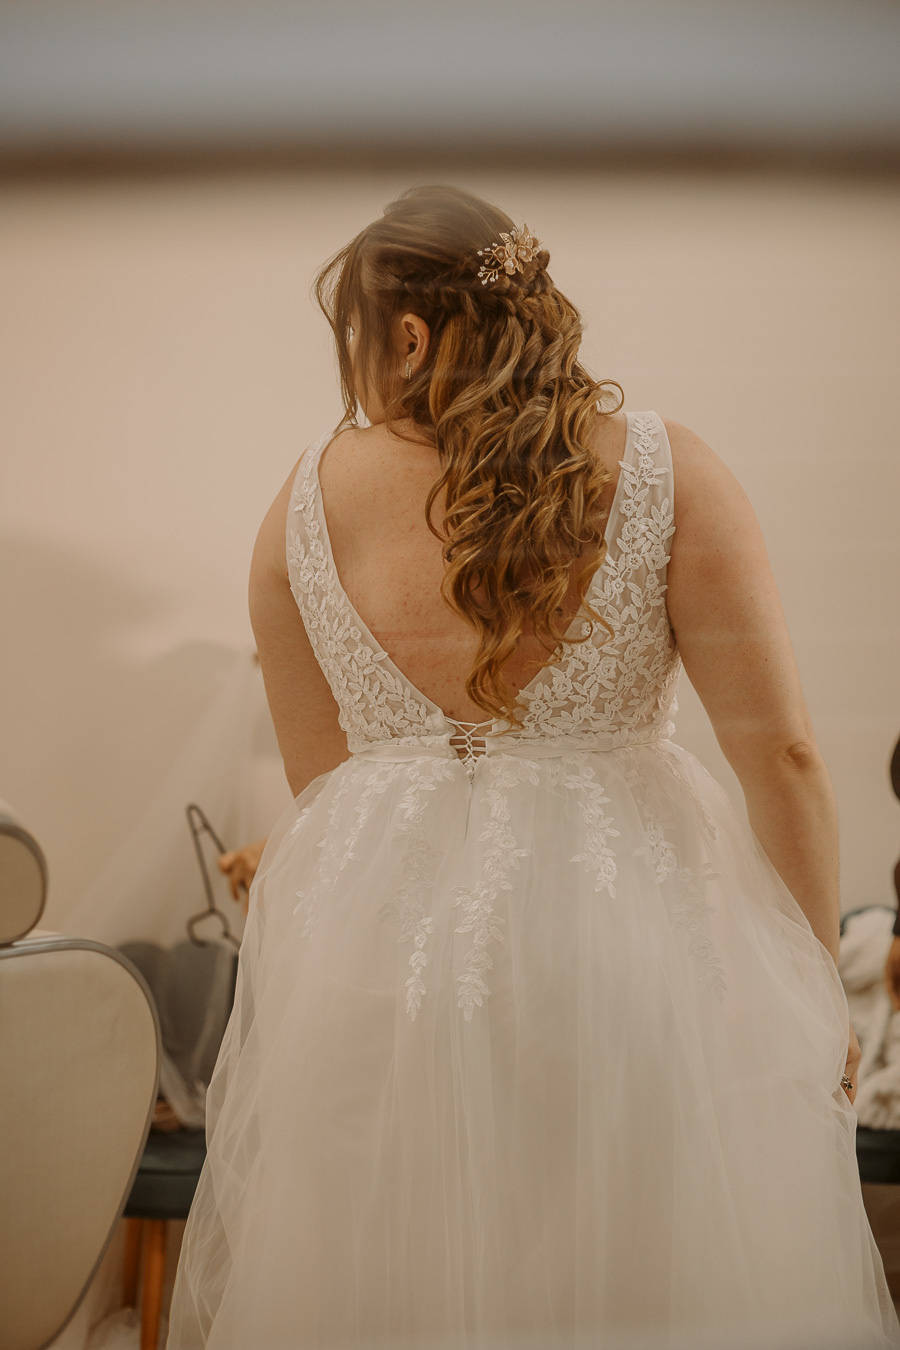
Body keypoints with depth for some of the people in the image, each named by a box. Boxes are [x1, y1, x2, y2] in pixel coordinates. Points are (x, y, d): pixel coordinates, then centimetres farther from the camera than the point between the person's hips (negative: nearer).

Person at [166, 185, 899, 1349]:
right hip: (634, 934, -1)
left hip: (372, 941, 2)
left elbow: (318, 775, 6)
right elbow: (781, 753, -6)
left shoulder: (308, 497, 1)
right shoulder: (664, 470, -4)